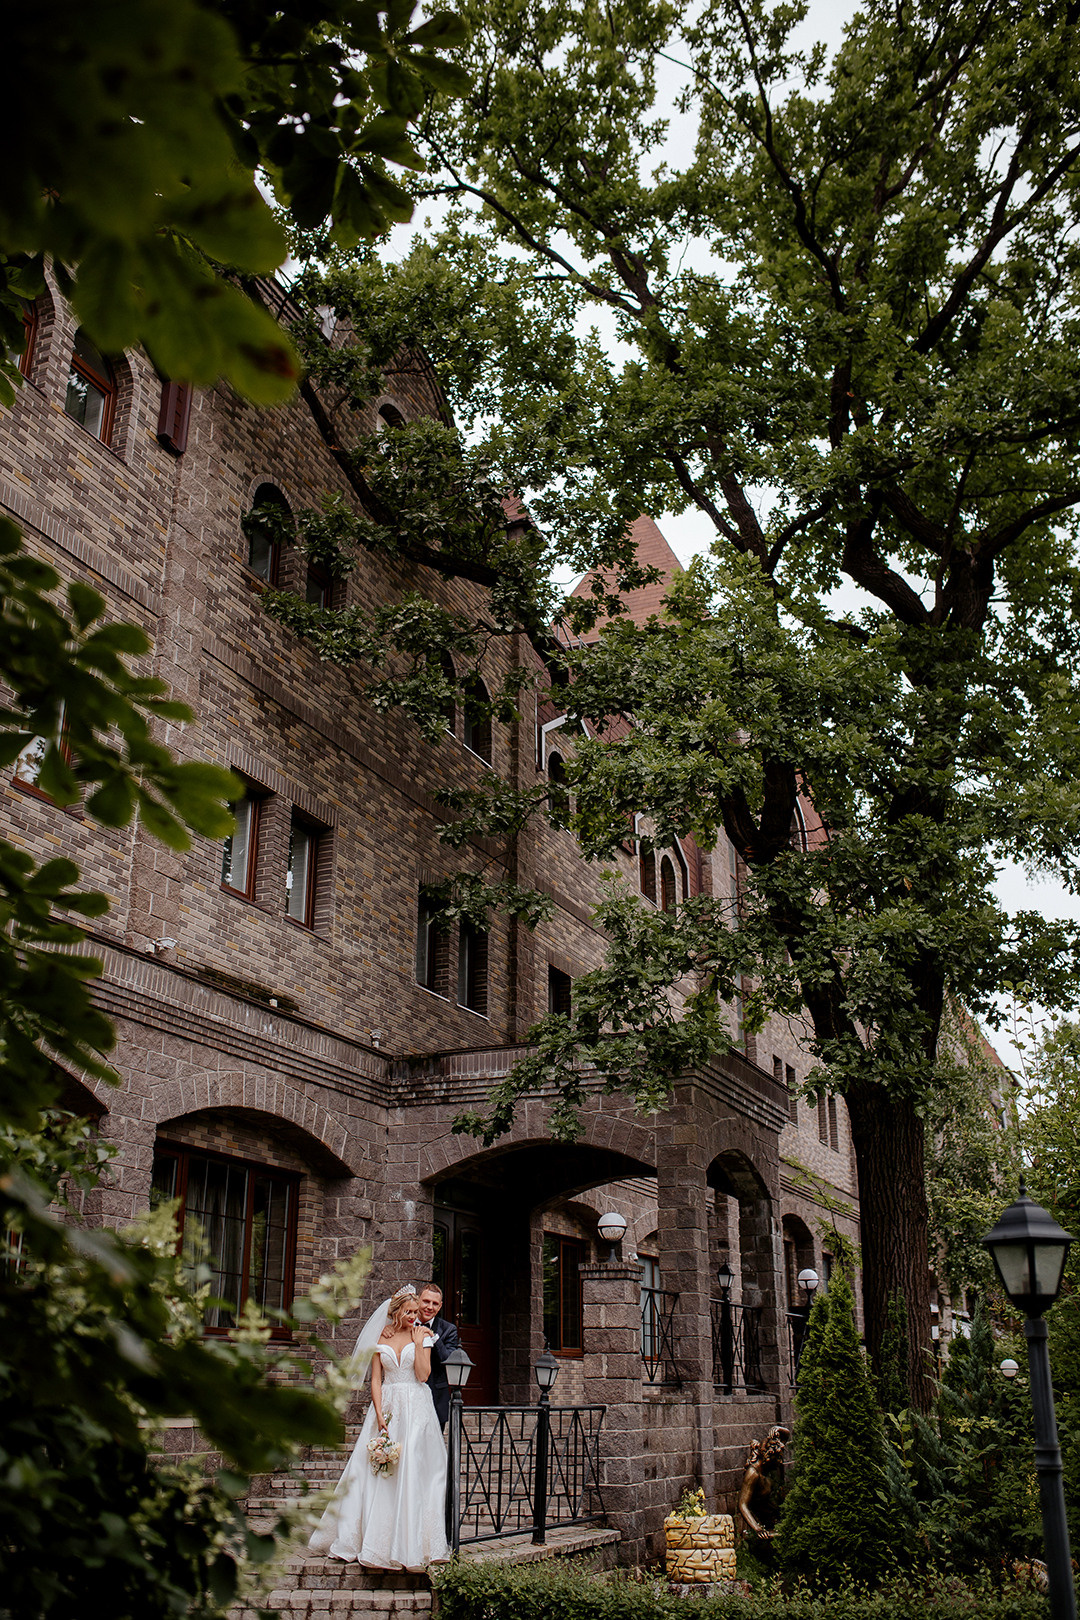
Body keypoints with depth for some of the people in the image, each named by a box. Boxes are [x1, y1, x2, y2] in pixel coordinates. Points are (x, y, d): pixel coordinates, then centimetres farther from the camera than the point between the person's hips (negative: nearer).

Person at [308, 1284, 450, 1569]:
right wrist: (379, 1415, -8)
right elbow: (375, 1380, 2)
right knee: (377, 1473, 0)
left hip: (415, 1409, -2)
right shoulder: (381, 1337, 5)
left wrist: (419, 1342, -10)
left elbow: (423, 1375, -8)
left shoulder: (423, 1335, 2)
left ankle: (408, 1543, 0)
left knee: (411, 1470, -6)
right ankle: (372, 1541, 9)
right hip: (387, 1407, 2)